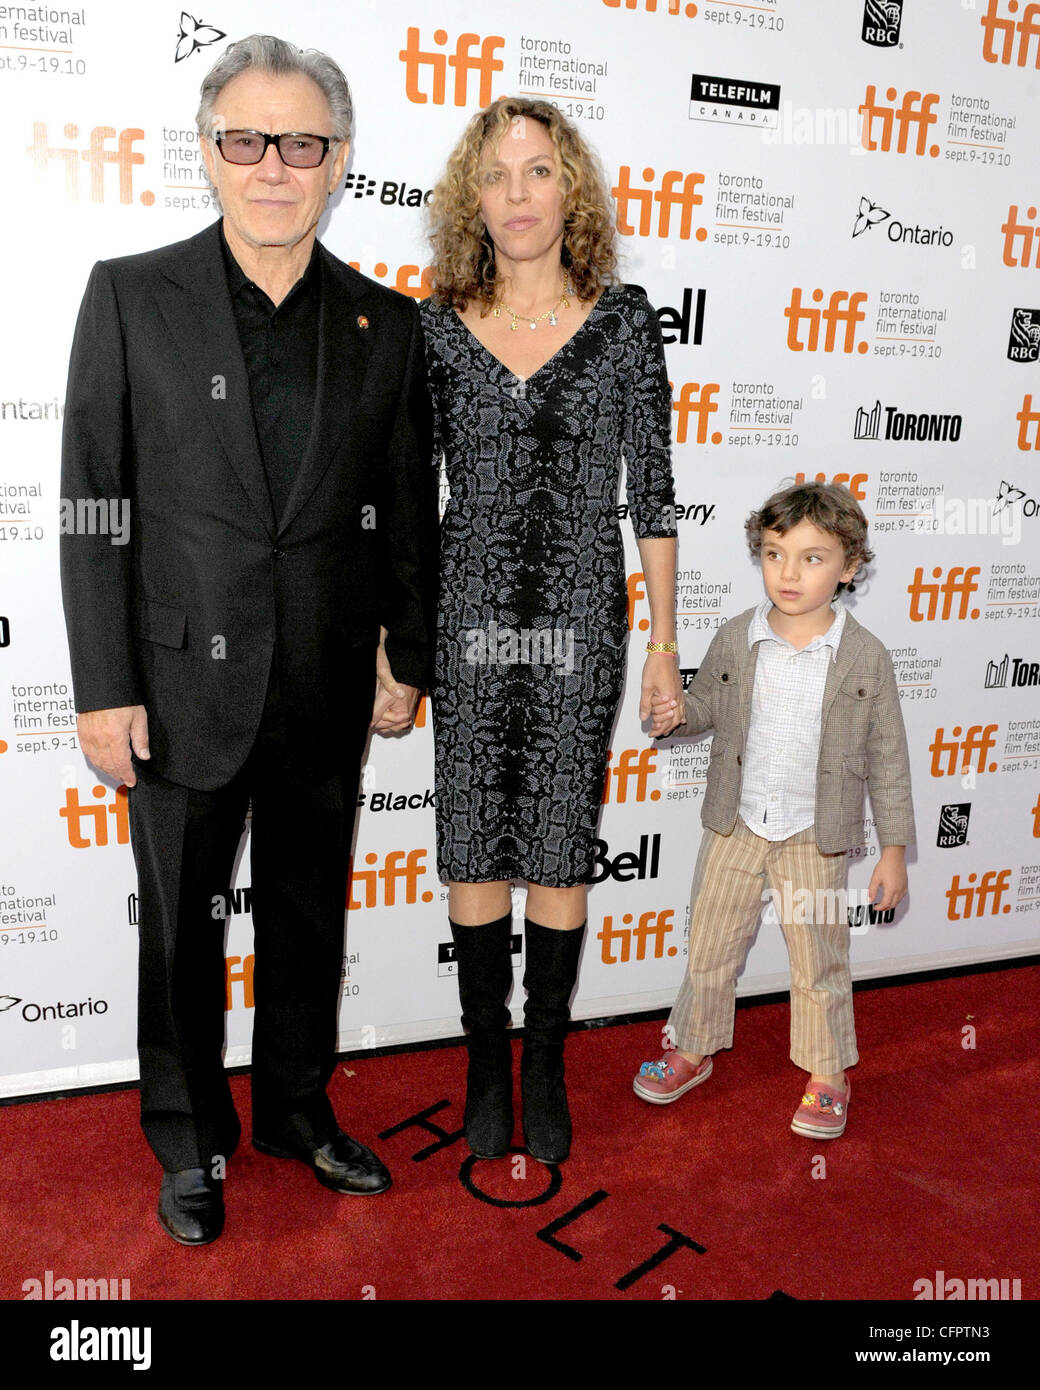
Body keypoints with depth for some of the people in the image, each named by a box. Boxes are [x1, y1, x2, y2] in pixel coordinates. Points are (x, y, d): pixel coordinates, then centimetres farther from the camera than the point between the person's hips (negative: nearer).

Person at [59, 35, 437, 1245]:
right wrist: (104, 688, -9)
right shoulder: (131, 296, -3)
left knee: (310, 917, 16)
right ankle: (189, 1143, 33)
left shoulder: (388, 323, 4)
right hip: (185, 681, -2)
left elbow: (407, 510, 8)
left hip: (327, 691, 3)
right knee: (183, 927, 12)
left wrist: (408, 657, 6)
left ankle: (296, 1109, 39)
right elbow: (93, 502, -6)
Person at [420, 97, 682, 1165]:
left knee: (560, 849, 6)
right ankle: (486, 1057, 27)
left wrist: (664, 642, 0)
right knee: (473, 849, 7)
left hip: (580, 617, -1)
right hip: (469, 617, 1)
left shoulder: (622, 318, 0)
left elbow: (651, 488, 2)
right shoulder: (437, 326, 3)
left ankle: (546, 1062, 26)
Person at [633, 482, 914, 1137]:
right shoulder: (735, 640, -7)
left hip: (817, 838, -2)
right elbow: (708, 704, 10)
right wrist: (677, 710, -14)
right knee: (711, 942, 15)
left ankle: (827, 1075, 34)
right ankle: (693, 1049, 37)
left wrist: (895, 848, -3)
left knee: (820, 959, 13)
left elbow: (887, 757, -4)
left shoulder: (867, 658, -12)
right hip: (735, 826, 2)